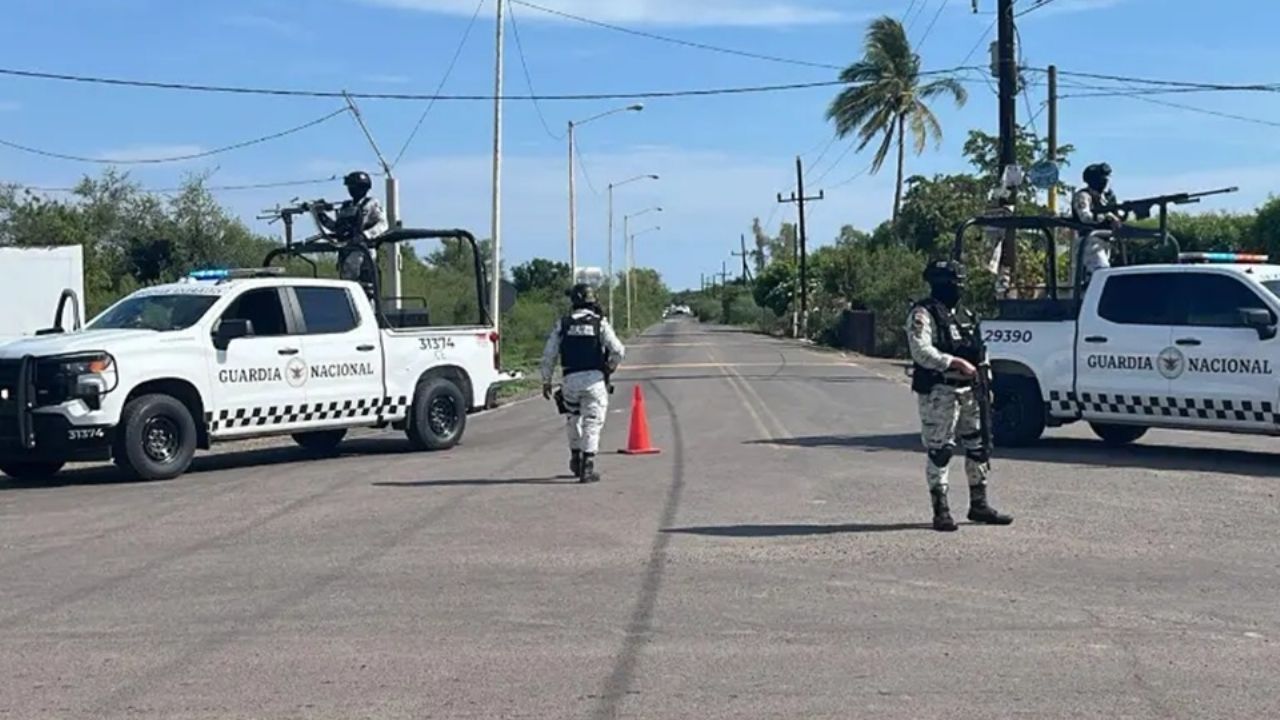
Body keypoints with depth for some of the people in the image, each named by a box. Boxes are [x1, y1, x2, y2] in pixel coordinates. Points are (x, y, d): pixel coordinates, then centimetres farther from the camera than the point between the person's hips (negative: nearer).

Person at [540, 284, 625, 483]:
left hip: (571, 379, 2)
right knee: (592, 422, 1)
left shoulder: (562, 324, 4)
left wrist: (546, 381, 12)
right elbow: (618, 351, -8)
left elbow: (549, 356, 3)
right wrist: (610, 367, 13)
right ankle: (587, 467, -5)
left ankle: (575, 458, 32)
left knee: (574, 420, 21)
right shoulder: (600, 323, -2)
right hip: (594, 379, -2)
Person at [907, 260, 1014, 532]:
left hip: (968, 389, 8)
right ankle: (941, 510, 1)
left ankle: (979, 504, 21)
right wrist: (957, 363, -22)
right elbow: (922, 352, -19)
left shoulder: (963, 315, 19)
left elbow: (977, 351, 25)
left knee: (978, 446, 11)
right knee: (940, 450, -5)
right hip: (939, 392, -8)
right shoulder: (923, 314, -8)